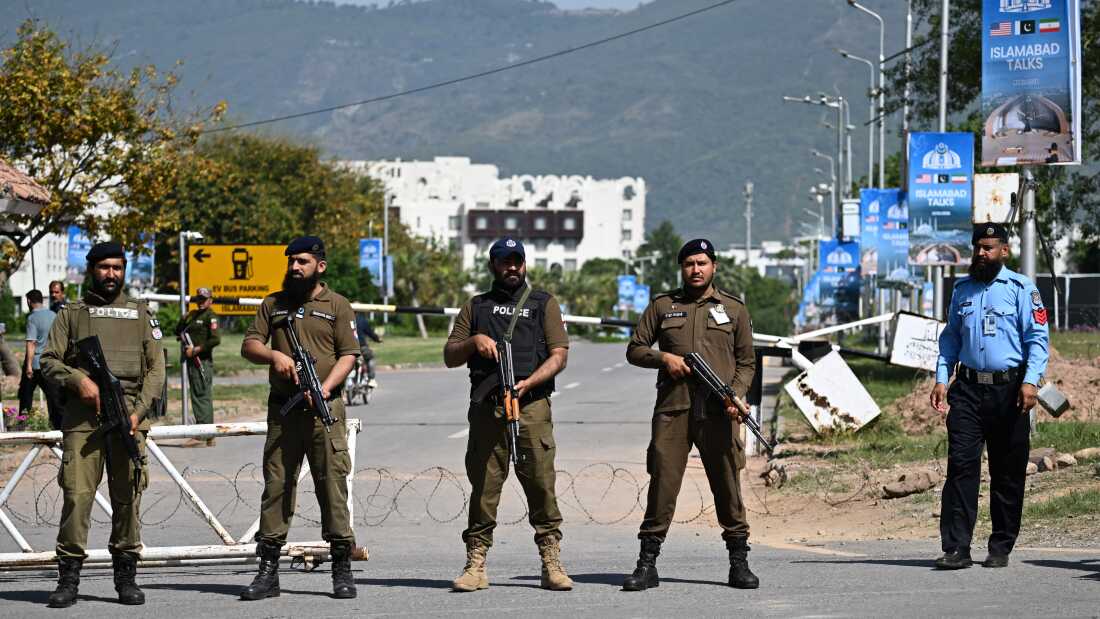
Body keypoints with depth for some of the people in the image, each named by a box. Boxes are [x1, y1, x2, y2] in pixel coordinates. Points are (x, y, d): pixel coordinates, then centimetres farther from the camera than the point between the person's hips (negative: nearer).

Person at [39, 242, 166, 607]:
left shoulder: (140, 313, 17)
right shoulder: (71, 314, 16)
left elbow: (156, 368, 10)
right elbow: (49, 360, 8)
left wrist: (139, 410, -4)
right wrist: (78, 380, -12)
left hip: (128, 416, 1)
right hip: (82, 416, -1)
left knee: (128, 496, -1)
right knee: (76, 494, -9)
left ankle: (126, 577, 7)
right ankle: (69, 578, -6)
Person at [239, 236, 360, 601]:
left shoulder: (337, 306, 6)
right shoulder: (273, 304, 15)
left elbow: (348, 355, -1)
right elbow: (249, 346, 10)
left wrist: (325, 388, -16)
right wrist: (274, 355, -11)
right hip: (282, 410, 3)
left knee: (333, 485, -5)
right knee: (276, 485, 1)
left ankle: (342, 570, -1)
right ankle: (268, 571, 4)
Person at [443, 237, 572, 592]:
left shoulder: (543, 304, 15)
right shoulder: (476, 307, 20)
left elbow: (559, 355, 5)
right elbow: (450, 357, 17)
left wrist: (529, 383, -10)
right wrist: (473, 341, -3)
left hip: (532, 406, -1)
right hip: (486, 409, 2)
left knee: (542, 486, -7)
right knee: (483, 488, -2)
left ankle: (552, 564, -4)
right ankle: (476, 566, 0)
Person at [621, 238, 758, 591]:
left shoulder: (734, 309, 14)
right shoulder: (662, 306, 14)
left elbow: (747, 362, 13)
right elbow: (634, 349, 14)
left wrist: (737, 394, -5)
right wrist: (663, 357, -5)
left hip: (718, 412, 0)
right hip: (672, 410, 0)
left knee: (728, 485, 1)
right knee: (662, 483, -4)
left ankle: (739, 562, 9)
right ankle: (647, 564, -1)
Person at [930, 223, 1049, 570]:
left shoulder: (1021, 289, 1)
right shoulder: (962, 290, 15)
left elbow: (1038, 339, -4)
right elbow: (950, 337, 21)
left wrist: (1030, 381, -16)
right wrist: (941, 379, 10)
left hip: (1008, 389, -3)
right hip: (968, 388, 3)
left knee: (1008, 473, 3)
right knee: (961, 465, -8)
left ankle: (1001, 549, 12)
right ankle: (956, 548, -11)